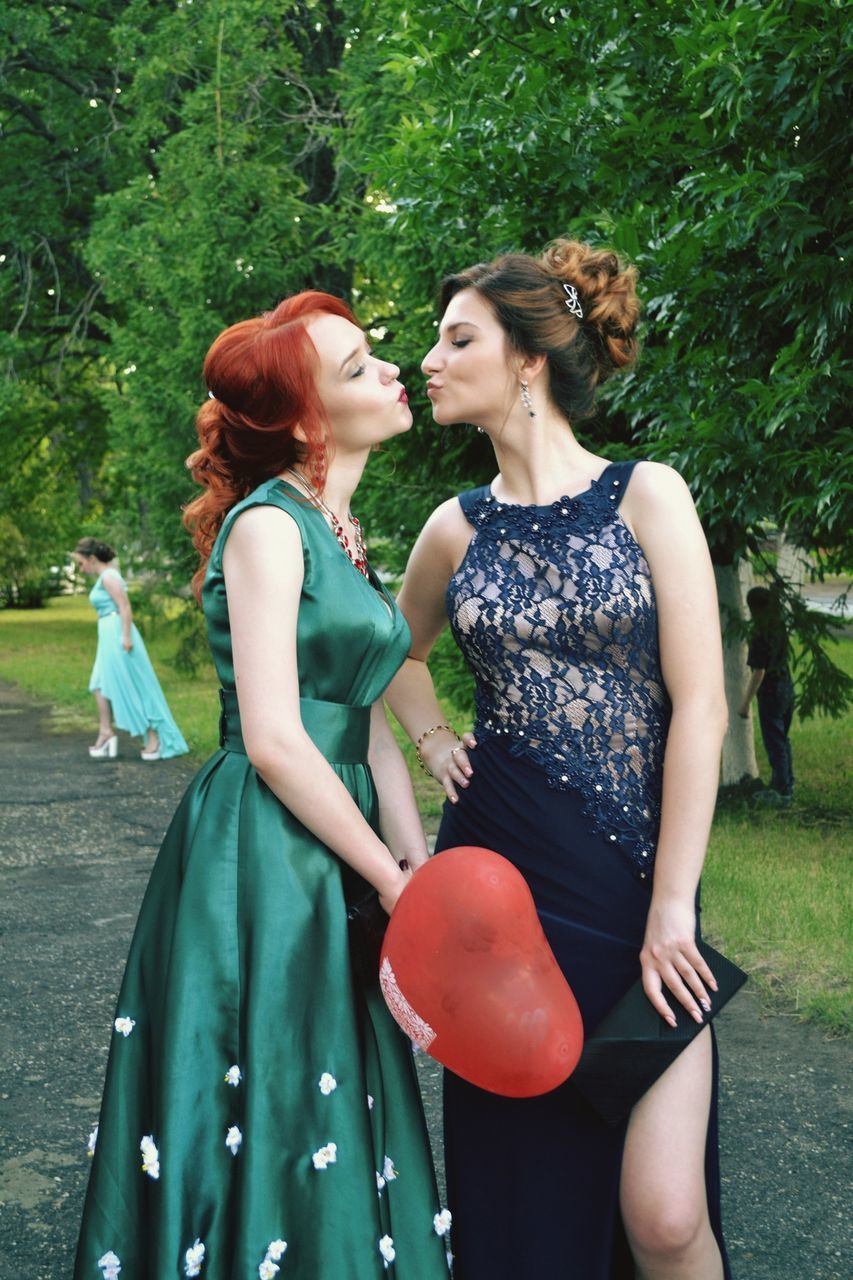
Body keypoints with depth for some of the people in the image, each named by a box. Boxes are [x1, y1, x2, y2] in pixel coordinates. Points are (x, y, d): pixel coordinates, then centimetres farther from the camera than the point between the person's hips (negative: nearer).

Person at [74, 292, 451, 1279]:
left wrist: (418, 863, 2)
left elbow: (367, 719, 12)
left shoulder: (339, 533, 14)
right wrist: (394, 884, -13)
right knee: (265, 1132, 1)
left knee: (333, 1134, 15)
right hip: (258, 857, -8)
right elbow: (274, 741, -19)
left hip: (333, 852, 8)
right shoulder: (267, 525, -13)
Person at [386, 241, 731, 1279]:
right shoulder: (457, 528, 7)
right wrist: (435, 743, 9)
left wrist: (672, 904, -12)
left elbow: (699, 706, -9)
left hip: (633, 873, -3)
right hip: (499, 871, 3)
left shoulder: (646, 497, -4)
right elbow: (402, 653, 27)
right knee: (520, 1188, 8)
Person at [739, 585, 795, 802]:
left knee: (774, 743, 2)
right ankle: (785, 785, 28)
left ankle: (782, 792, 8)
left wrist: (746, 701, -14)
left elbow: (759, 672, -20)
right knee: (782, 739, 19)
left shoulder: (761, 635, -21)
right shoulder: (780, 628, 3)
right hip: (786, 686, 8)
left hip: (770, 691, -8)